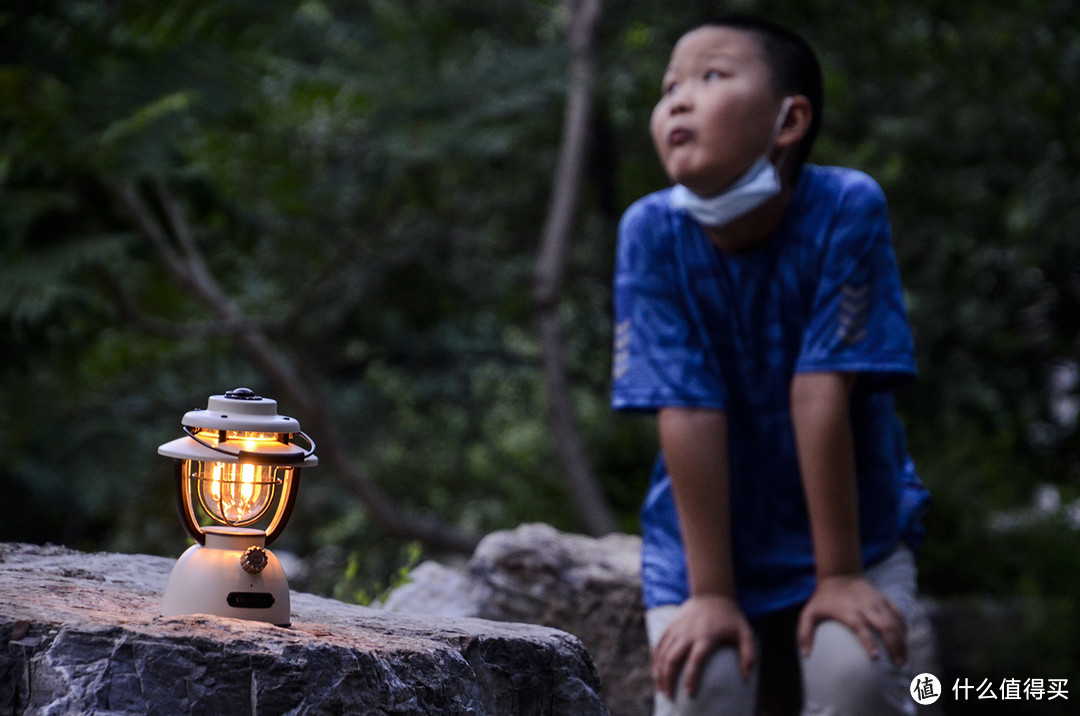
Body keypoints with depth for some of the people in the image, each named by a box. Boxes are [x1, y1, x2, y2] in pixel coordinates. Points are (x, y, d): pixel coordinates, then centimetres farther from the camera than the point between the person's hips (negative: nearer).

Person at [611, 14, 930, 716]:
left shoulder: (847, 208, -20)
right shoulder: (652, 231, -16)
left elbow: (822, 395, -22)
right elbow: (689, 414, -20)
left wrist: (840, 576, -17)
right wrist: (711, 593, -19)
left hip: (853, 526, -1)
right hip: (709, 537, 1)